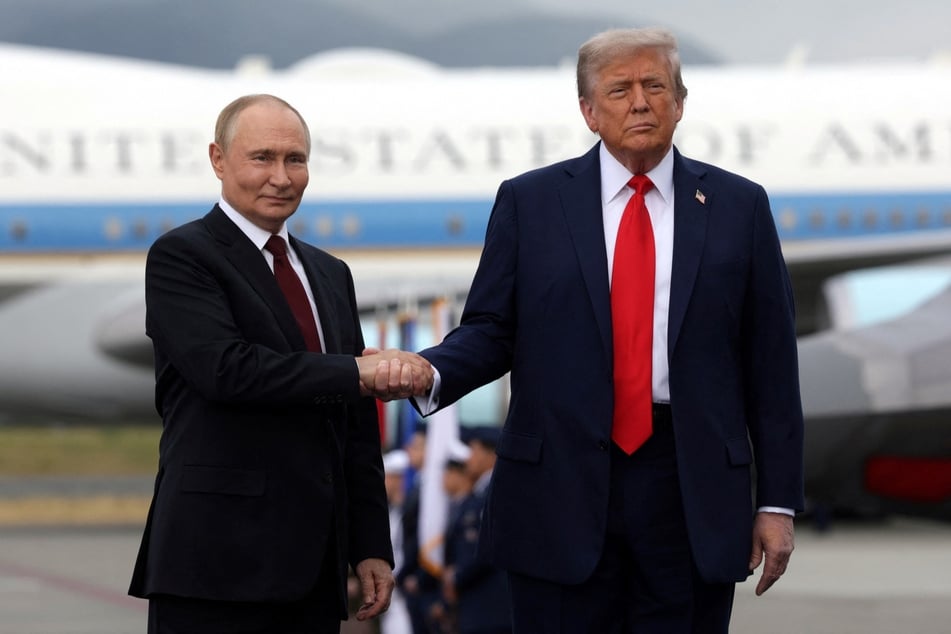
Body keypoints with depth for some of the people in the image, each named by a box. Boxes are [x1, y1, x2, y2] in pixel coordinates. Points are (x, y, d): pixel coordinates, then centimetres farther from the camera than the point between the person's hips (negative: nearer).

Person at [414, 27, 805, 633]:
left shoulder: (738, 207, 6)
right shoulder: (529, 202, 5)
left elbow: (771, 361, 5)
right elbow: (491, 331, 5)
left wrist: (778, 501, 2)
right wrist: (429, 374, -17)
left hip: (693, 495, 1)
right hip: (561, 490, 0)